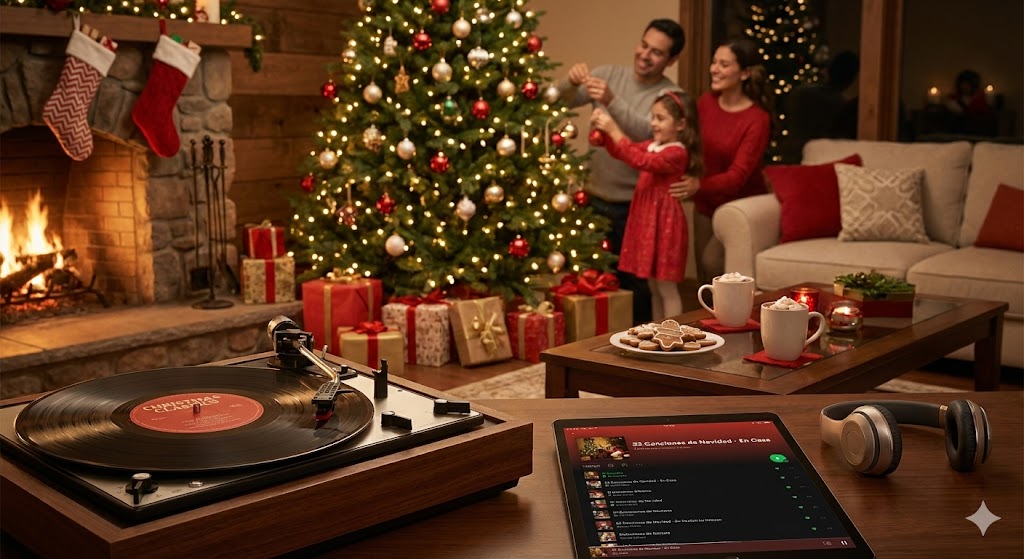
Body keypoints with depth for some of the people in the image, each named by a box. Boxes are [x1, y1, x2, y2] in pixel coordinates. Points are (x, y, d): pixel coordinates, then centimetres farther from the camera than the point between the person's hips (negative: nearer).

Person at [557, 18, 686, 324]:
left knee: (633, 280, 3)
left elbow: (649, 133, -26)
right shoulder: (609, 74, 3)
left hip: (634, 205, -4)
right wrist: (572, 82, -26)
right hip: (596, 197, 4)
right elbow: (563, 101, -4)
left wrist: (611, 101, -38)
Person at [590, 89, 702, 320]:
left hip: (664, 223, -9)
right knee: (654, 286, 16)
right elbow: (620, 152, 15)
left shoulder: (677, 153, -17)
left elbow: (640, 161, -28)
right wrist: (604, 130, -4)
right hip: (646, 219, 9)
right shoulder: (653, 146, 11)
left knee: (666, 287, -3)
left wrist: (614, 130, -27)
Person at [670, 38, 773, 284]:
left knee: (712, 262, -17)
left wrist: (699, 185, -45)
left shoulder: (757, 119, -22)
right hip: (706, 203, 5)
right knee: (703, 273, 10)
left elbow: (738, 175, -28)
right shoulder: (706, 102, -7)